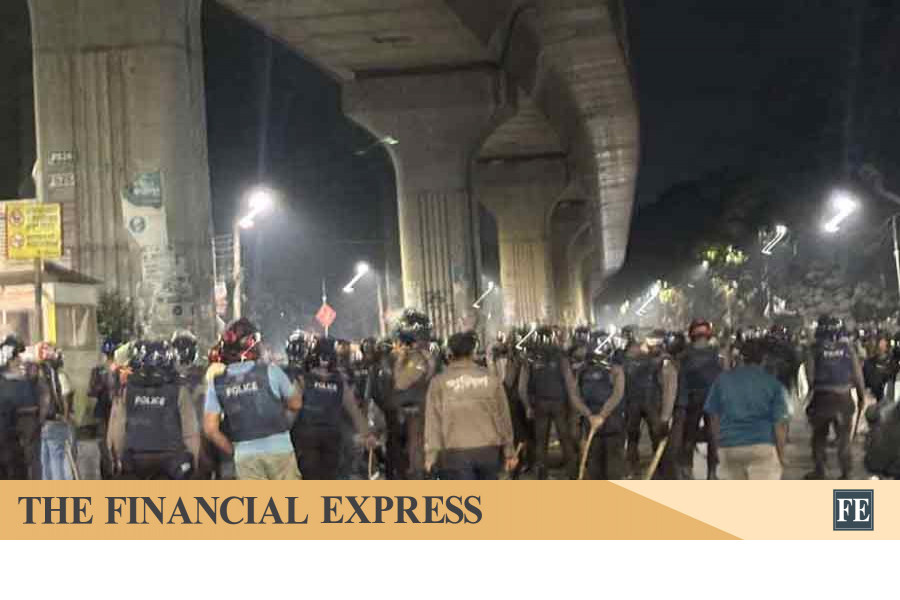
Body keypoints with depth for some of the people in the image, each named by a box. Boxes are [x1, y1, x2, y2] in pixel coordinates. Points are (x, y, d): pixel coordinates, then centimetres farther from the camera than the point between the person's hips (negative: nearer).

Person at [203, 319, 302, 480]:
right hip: (279, 449, -2)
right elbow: (296, 404, 5)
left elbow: (210, 429, -3)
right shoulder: (270, 371, -7)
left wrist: (233, 451, 10)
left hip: (245, 455, 2)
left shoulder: (217, 382, -1)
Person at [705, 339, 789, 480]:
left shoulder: (722, 380, 8)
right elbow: (779, 423, -3)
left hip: (729, 448, 3)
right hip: (763, 447, -3)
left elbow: (714, 417, 8)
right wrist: (781, 456, 2)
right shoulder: (773, 384, 1)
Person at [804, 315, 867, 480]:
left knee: (819, 436, 15)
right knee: (844, 437, 11)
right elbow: (857, 374, -2)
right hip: (844, 398, 1)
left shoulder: (815, 349, -8)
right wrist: (862, 396, 6)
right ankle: (845, 474, 10)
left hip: (822, 397, -1)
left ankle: (819, 471, 18)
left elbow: (810, 375, -9)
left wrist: (810, 391, 6)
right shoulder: (847, 348, -4)